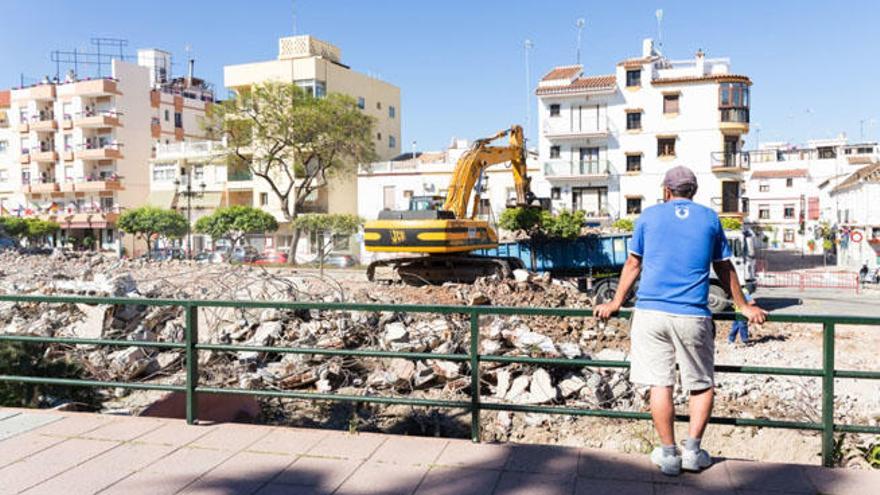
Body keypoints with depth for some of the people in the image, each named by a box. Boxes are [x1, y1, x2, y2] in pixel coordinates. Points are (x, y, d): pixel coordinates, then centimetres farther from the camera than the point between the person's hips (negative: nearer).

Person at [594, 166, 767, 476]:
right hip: (692, 315, 0)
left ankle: (668, 454, 10)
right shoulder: (709, 218, 10)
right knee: (702, 385, 14)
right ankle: (693, 450, 11)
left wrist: (616, 303, 23)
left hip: (651, 311, 0)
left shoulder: (649, 216, 10)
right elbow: (725, 270, 16)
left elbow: (633, 264, 13)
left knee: (659, 384, 4)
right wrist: (743, 307, 27)